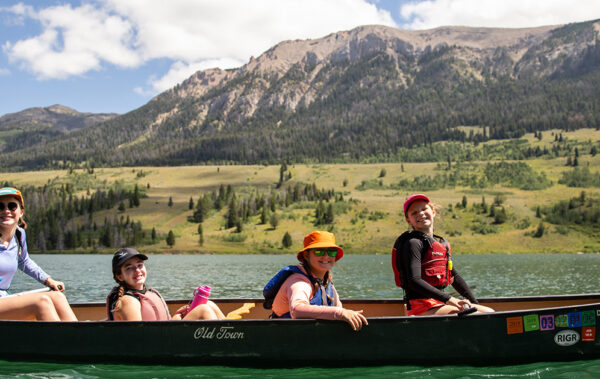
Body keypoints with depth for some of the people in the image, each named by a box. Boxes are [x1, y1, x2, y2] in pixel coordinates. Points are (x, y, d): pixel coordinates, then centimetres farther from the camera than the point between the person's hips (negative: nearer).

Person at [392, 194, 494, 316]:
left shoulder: (442, 243, 19)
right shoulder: (413, 243, -10)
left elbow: (455, 277, 25)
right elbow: (414, 281, -21)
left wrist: (474, 303, 17)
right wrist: (449, 300, -27)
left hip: (438, 304, 9)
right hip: (421, 307, -9)